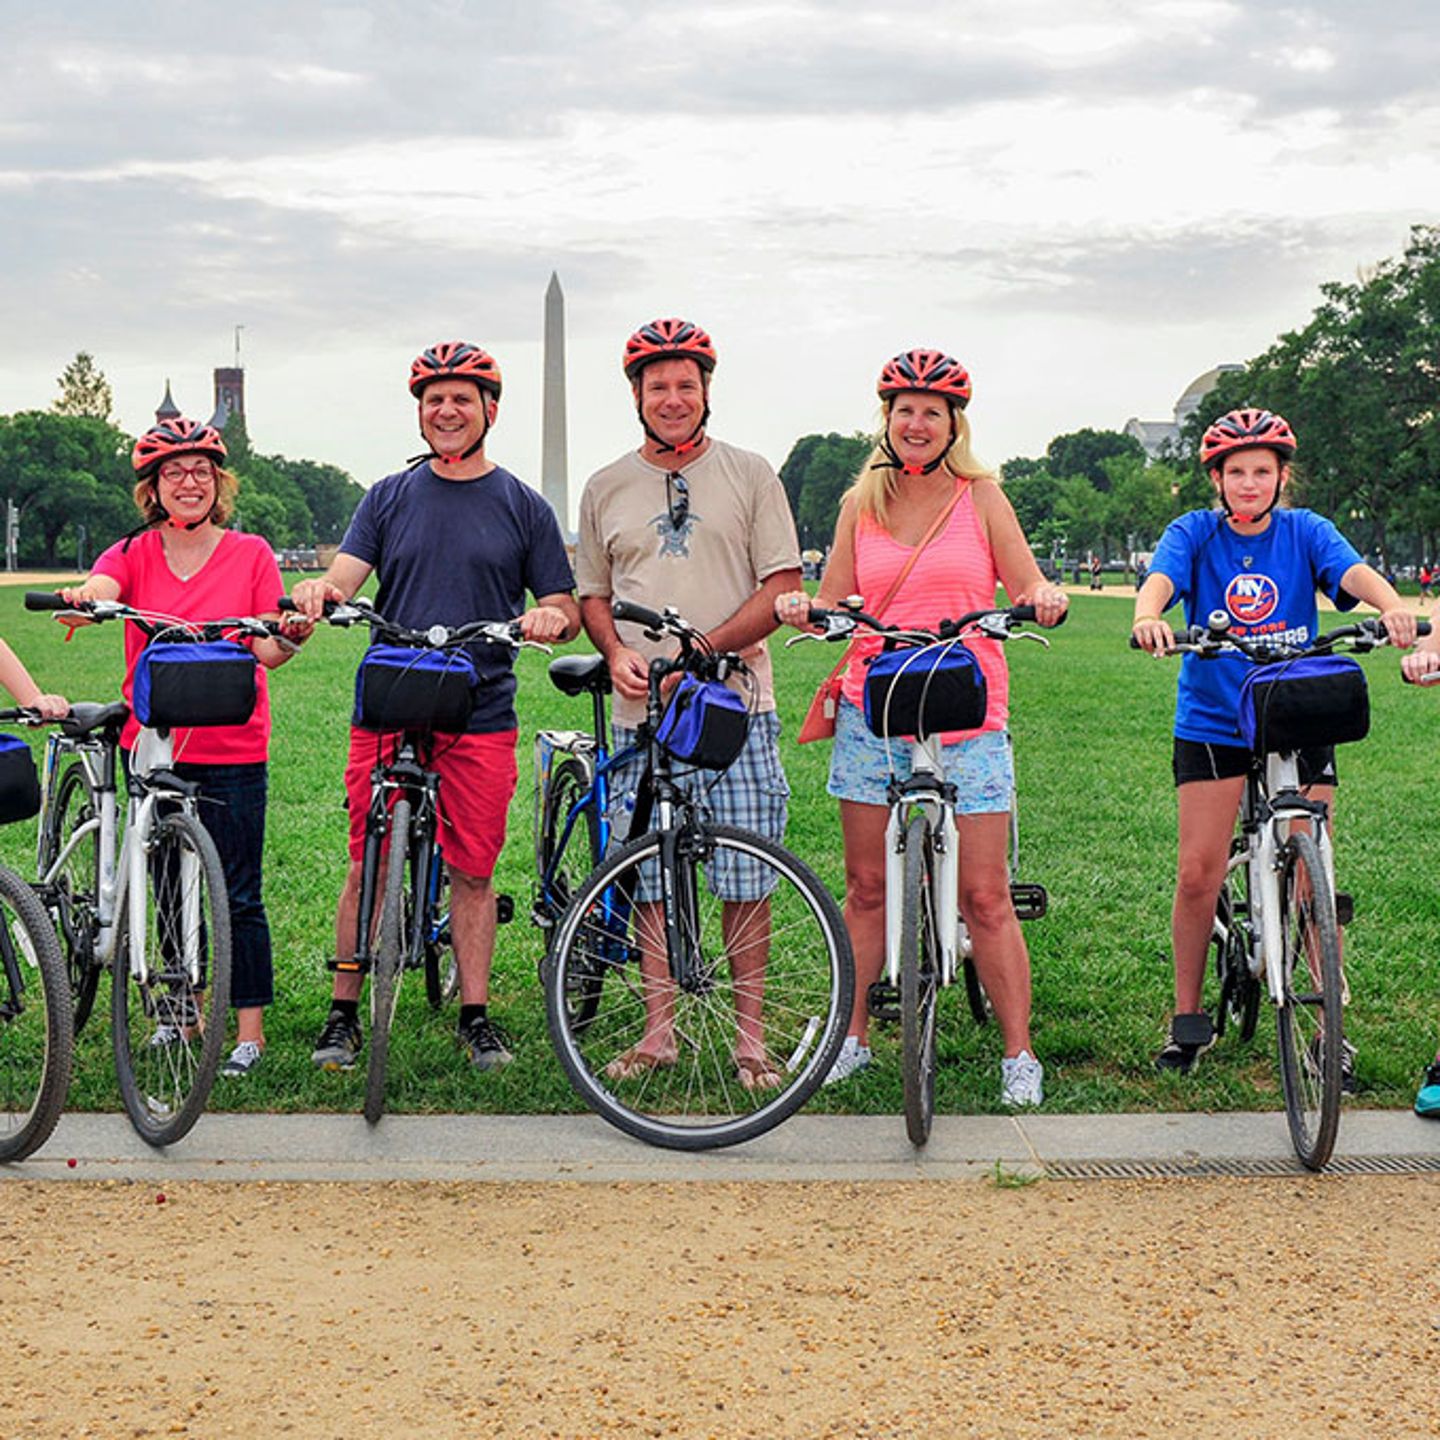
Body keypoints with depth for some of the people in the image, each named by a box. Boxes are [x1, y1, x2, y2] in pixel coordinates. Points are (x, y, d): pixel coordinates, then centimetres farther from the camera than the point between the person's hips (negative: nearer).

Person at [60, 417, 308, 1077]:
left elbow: (266, 650, -1)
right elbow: (98, 590, -17)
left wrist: (291, 638, -23)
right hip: (154, 745, 2)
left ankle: (249, 1030, 7)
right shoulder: (133, 554, 4)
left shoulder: (250, 554, 1)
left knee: (237, 894, -1)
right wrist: (81, 596, -41)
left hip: (232, 754, -2)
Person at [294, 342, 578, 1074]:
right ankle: (344, 1015, 9)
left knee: (473, 871, 3)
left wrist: (551, 617, -15)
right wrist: (319, 591, -25)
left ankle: (476, 1017, 13)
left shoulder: (523, 507, 8)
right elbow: (346, 576, -1)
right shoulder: (389, 498, 10)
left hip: (481, 716, 0)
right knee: (368, 867, 1)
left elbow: (568, 609, 9)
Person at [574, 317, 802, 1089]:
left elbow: (782, 588, 0)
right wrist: (616, 650, -3)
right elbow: (591, 592, 19)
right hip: (643, 711, 2)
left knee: (743, 878, -2)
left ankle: (749, 1037, 7)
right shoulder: (606, 488, 12)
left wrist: (705, 647, -13)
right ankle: (658, 1030, 16)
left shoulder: (750, 475, 4)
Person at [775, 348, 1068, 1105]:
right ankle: (852, 1038, 20)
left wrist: (1044, 599, -21)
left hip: (967, 721, -2)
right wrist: (797, 610, -13)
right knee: (866, 886, 8)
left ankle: (1019, 1053, 6)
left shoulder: (981, 496, 5)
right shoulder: (861, 504, 10)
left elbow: (1027, 587, 1)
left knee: (985, 896, -3)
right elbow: (832, 606, 8)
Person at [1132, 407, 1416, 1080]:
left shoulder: (1305, 532, 1)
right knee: (1197, 873, -4)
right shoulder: (1194, 533, 0)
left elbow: (1352, 571, -17)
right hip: (1212, 722, 0)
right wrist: (1148, 616, -43)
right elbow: (1160, 578, -19)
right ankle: (1188, 1018, 13)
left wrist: (1391, 606, -39)